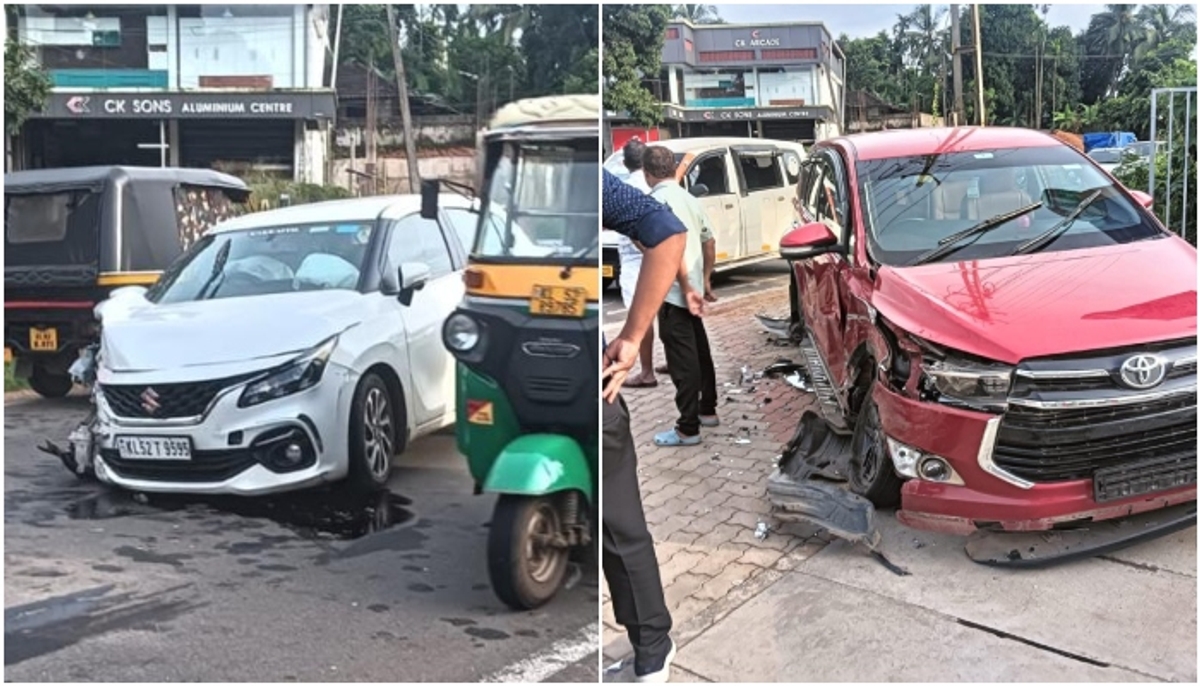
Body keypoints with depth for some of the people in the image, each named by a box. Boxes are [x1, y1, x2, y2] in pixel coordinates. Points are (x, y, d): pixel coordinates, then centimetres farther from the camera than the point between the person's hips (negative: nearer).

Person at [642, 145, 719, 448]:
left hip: (673, 294, -9)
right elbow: (709, 242, 17)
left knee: (682, 360, -5)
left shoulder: (658, 200, -14)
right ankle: (707, 410, 32)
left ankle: (687, 429, -1)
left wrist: (686, 289, -21)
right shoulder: (689, 198, 12)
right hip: (692, 291, 9)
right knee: (699, 352, 19)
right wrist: (705, 281, 24)